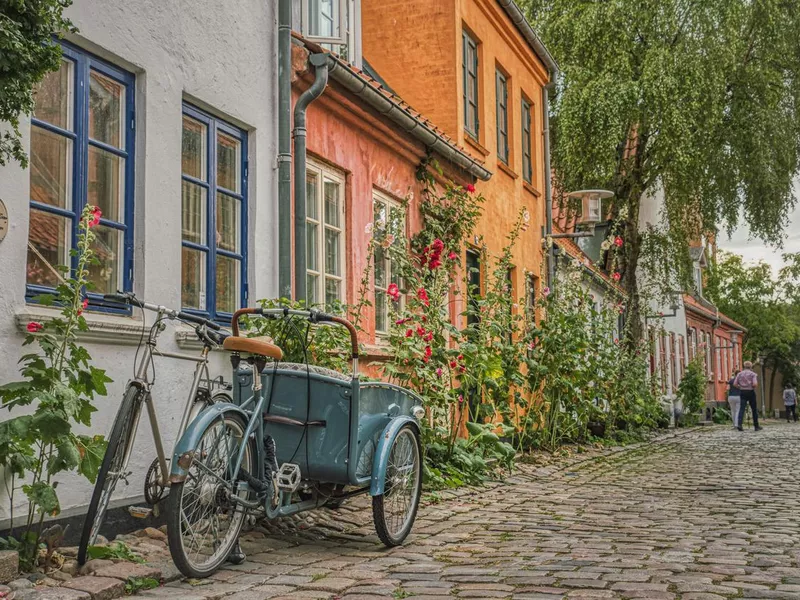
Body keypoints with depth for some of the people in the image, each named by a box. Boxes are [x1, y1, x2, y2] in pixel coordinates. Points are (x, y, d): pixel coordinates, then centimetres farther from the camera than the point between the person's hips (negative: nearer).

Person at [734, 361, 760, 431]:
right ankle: (756, 426, 16)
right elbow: (755, 384, -17)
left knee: (742, 408, -5)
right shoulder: (753, 374, -3)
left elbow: (735, 384, -1)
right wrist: (754, 387, 5)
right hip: (750, 392, -2)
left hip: (742, 392, 2)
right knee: (754, 409, 11)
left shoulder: (740, 374, 6)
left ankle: (739, 424, -24)